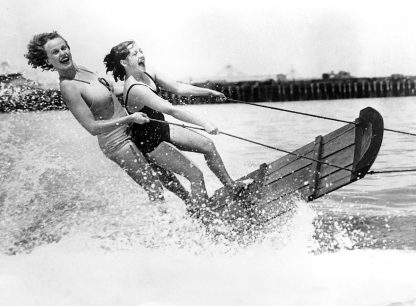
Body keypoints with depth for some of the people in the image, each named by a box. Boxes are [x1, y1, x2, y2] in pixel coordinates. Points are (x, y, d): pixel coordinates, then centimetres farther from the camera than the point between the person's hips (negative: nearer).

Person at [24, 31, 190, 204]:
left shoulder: (80, 70, 2)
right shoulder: (68, 87, -24)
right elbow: (92, 127, -24)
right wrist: (130, 118, -22)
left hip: (129, 131, 9)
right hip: (117, 141, -9)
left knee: (165, 174, 19)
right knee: (155, 190, -5)